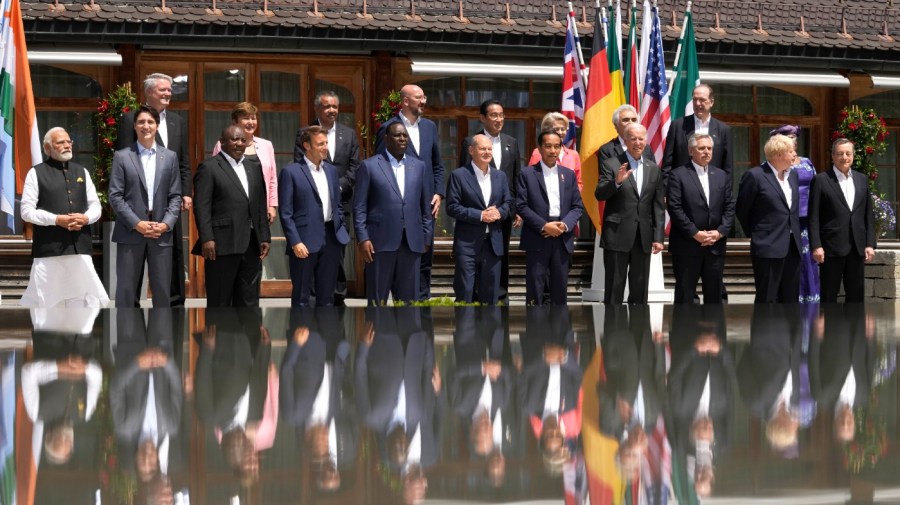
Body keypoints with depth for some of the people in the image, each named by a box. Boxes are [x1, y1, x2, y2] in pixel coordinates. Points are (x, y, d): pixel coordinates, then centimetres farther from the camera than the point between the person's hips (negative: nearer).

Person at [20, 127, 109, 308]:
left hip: (79, 246, 4)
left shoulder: (82, 172, 16)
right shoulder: (36, 173, 1)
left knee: (86, 295, 4)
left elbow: (95, 206, 16)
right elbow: (27, 211, -5)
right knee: (43, 296, 0)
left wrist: (86, 218, -7)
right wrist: (57, 220, -17)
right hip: (49, 246, -4)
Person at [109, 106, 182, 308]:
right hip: (130, 232, -2)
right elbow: (115, 196, -2)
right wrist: (137, 224, -12)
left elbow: (175, 196, 8)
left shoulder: (169, 157, 11)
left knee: (162, 290, 3)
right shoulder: (122, 156, 4)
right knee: (126, 289, 0)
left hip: (161, 233, 2)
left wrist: (166, 224, -8)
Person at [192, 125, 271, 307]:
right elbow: (201, 207, -9)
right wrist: (207, 238, -17)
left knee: (249, 301, 8)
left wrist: (265, 238, 10)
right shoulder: (209, 167, -2)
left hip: (251, 245, 6)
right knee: (220, 302, 1)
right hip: (223, 245, -6)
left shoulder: (253, 170, 17)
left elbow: (260, 208, 17)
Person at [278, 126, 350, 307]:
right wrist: (295, 242, -15)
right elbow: (286, 213, -8)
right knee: (301, 297, 1)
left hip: (331, 239, 6)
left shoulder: (331, 170, 13)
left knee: (327, 297, 11)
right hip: (305, 241, -6)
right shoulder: (291, 172, -5)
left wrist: (340, 231, 9)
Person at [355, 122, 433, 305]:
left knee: (409, 299, 5)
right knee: (378, 299, 2)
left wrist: (426, 238, 9)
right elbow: (359, 207, 0)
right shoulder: (369, 166, 2)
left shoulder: (419, 166, 12)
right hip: (381, 242, -3)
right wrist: (363, 238, -8)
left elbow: (426, 206, 14)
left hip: (412, 242, 3)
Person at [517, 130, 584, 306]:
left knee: (560, 288, 7)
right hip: (537, 239, -3)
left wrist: (565, 225, -9)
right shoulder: (527, 174, 1)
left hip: (562, 239, 3)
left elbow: (578, 206, 10)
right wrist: (544, 226, -15)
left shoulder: (569, 174, 13)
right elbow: (521, 206, -6)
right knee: (535, 288, -3)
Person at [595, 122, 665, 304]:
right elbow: (599, 195, -9)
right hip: (617, 235, -4)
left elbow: (658, 206, 10)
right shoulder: (611, 165, -1)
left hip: (643, 237, 4)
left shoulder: (653, 169, 11)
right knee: (614, 289, -1)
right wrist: (617, 182, -27)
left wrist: (658, 237, 4)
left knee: (640, 291, 8)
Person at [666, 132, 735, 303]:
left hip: (715, 245, 4)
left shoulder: (722, 176, 13)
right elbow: (675, 208, -9)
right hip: (687, 246, -4)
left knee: (714, 293, 8)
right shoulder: (678, 175, -2)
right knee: (685, 293, 0)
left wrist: (720, 232, -6)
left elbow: (729, 208, 9)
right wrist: (695, 233, -14)